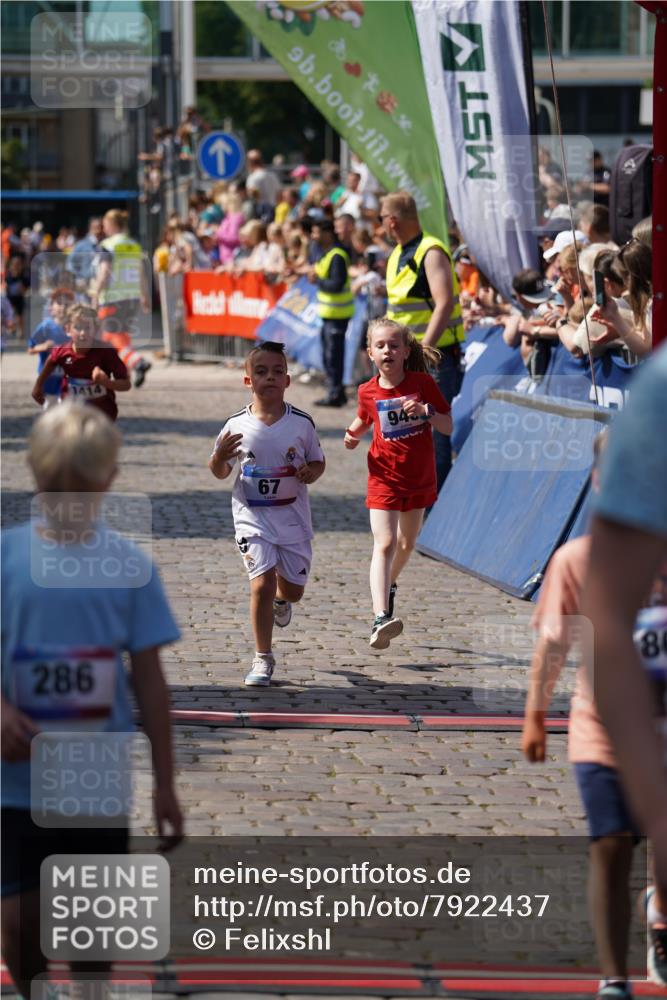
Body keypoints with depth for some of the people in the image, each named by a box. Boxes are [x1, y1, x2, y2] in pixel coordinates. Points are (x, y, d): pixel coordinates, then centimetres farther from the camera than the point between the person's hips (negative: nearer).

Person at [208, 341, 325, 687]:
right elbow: (221, 473, 5)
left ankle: (280, 601, 50)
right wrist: (219, 457, -17)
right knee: (262, 583, -14)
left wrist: (310, 473, -14)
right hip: (252, 517, -1)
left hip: (293, 516, 1)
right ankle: (263, 659, -1)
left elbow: (318, 462, 8)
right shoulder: (236, 425, -6)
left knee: (292, 588, 9)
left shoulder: (301, 423, -6)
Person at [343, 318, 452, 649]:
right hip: (384, 477, -1)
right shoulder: (368, 392, -4)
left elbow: (448, 427, -6)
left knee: (407, 543, 19)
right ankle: (381, 618, -28)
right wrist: (353, 434, -3)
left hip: (419, 478, 2)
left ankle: (389, 584, 50)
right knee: (385, 543, -17)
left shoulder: (422, 383, -9)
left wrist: (426, 412, -25)